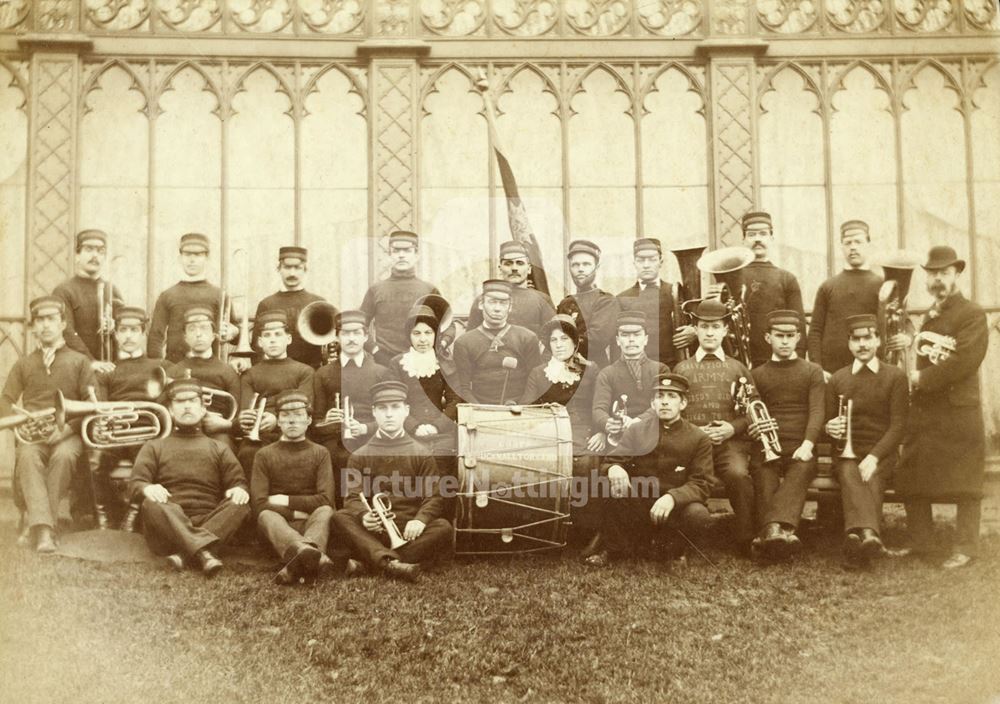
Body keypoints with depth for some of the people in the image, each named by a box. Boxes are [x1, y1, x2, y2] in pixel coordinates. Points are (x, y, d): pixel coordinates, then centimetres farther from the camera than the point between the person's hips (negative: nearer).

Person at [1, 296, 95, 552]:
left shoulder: (80, 361, 11)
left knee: (64, 455, -36)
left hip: (68, 433, -1)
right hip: (32, 434, 1)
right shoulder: (23, 364, 19)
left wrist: (65, 428, -13)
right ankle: (43, 529, -43)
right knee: (27, 456, -34)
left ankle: (33, 522, -28)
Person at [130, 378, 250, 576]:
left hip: (210, 523, 1)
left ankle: (184, 553, -44)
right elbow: (135, 483, 7)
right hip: (169, 524, -1)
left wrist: (239, 489, -15)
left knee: (239, 505, -28)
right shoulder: (154, 447, 22)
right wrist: (147, 489, -19)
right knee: (153, 505, -32)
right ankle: (204, 552, -51)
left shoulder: (219, 448, 24)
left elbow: (237, 481, 12)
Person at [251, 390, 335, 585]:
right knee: (266, 516, -35)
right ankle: (315, 558, -68)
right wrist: (295, 512, -8)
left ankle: (296, 563, -66)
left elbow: (326, 500, -2)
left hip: (311, 523, 0)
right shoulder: (265, 455, 11)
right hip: (279, 525, 0)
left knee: (325, 511, -32)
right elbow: (259, 504, -1)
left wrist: (286, 501, -4)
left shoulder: (320, 453, 12)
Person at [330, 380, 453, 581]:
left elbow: (434, 497, 2)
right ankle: (391, 562, -46)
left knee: (444, 528, -29)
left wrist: (420, 520, -21)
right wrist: (364, 516, -22)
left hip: (410, 531, 0)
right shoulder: (360, 457, 11)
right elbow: (353, 497, 2)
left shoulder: (422, 454, 10)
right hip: (373, 530, 0)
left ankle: (367, 562, -36)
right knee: (339, 518, -26)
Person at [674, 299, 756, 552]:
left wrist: (732, 428, -5)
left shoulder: (737, 369, 18)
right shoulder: (681, 369, 17)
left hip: (731, 442, 0)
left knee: (739, 474, -33)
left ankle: (746, 540, -19)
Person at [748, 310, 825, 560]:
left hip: (800, 448, -1)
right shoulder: (757, 375, 23)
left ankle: (773, 529, -58)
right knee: (763, 475, -33)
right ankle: (782, 531, -54)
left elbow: (817, 411, 3)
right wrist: (752, 428, -7)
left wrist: (807, 445, -16)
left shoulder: (812, 371, 17)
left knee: (800, 472, -36)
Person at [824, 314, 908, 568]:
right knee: (849, 475, -34)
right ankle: (868, 533, -59)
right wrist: (830, 429, -9)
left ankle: (856, 542, -55)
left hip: (882, 453, -1)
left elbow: (898, 425, -1)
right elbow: (827, 422, 19)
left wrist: (874, 457, -17)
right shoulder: (837, 379, 16)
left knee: (871, 478, -34)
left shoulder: (895, 376, 7)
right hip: (846, 452, 1)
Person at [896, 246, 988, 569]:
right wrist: (916, 379, 5)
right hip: (923, 410, 8)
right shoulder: (930, 315, 18)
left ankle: (966, 547, 7)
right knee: (913, 478, 9)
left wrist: (923, 378, -15)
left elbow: (965, 361, -19)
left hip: (958, 411, -8)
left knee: (964, 481, -1)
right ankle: (919, 542, 19)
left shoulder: (972, 314, -7)